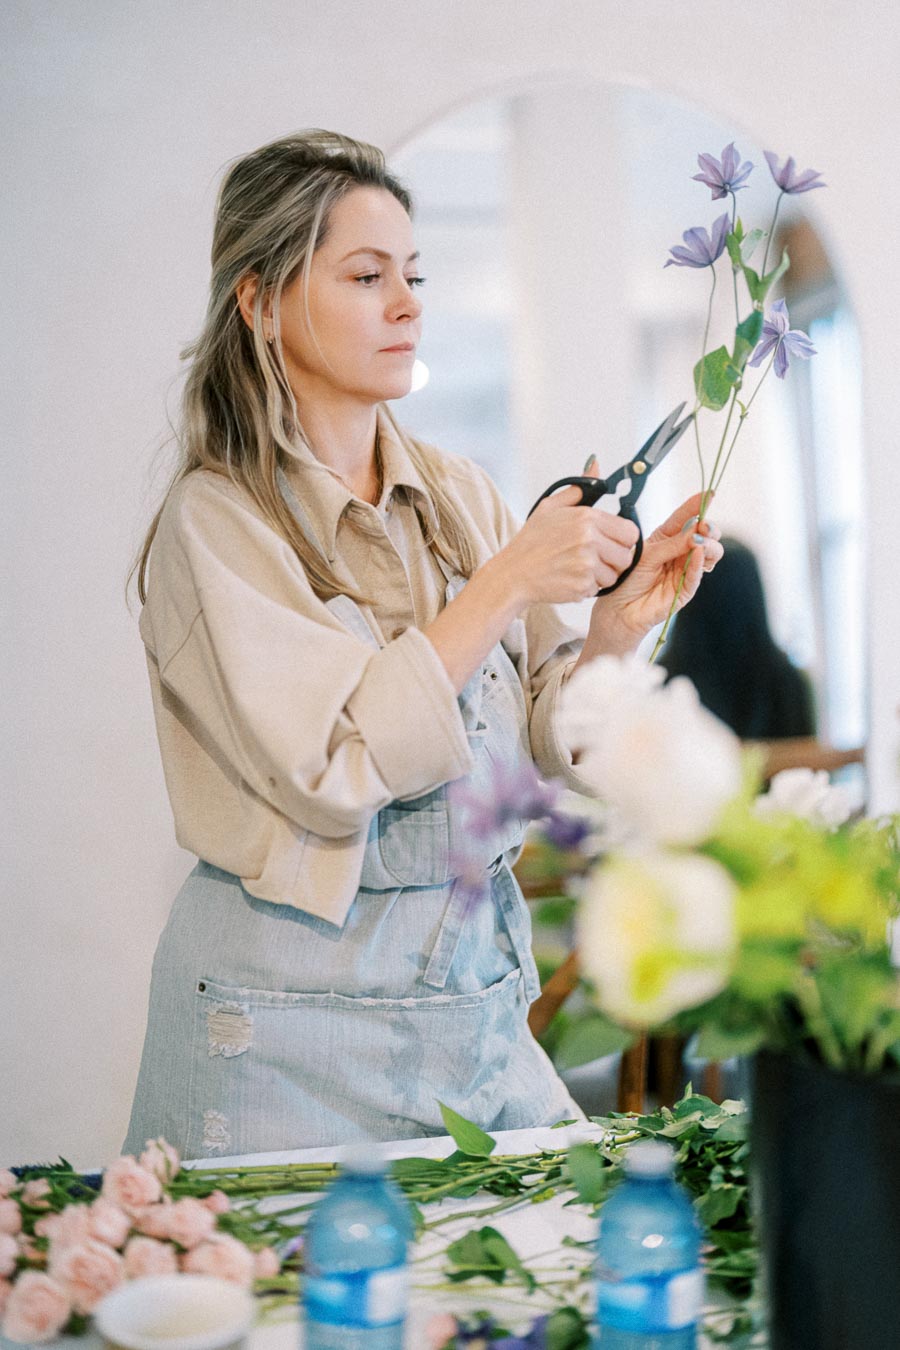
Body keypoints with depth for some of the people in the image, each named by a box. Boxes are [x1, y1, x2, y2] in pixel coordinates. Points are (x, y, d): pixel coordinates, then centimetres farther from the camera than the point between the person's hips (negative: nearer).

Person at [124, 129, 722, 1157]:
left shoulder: (460, 498, 5)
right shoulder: (215, 523, -11)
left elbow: (540, 742, 5)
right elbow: (334, 770, -21)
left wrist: (616, 626, -13)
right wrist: (504, 585, -21)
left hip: (475, 983, 5)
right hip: (299, 1000, -5)